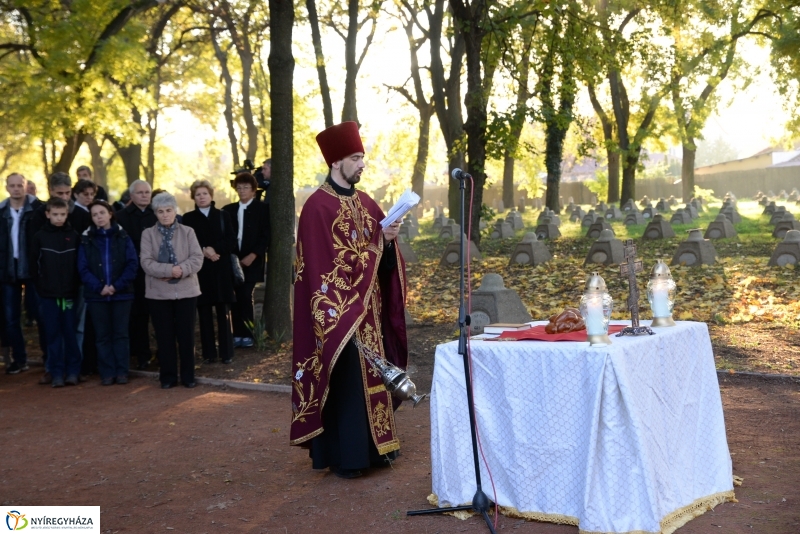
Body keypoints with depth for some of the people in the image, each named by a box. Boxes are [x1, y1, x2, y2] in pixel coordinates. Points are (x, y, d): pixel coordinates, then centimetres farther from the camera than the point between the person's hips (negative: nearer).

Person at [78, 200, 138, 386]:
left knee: (121, 334, 4)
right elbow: (83, 268, -1)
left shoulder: (123, 237, 3)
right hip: (96, 295, 1)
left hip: (122, 294, -1)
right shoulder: (86, 240, 5)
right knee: (103, 335, 5)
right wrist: (99, 287, -15)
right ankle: (107, 373, 10)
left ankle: (122, 371, 10)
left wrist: (117, 286, -14)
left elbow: (132, 264, -4)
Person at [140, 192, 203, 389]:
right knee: (164, 336, 5)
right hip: (158, 292, 0)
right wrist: (169, 270, -20)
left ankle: (188, 376, 15)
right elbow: (146, 262, -8)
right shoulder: (148, 234, 3)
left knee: (186, 335, 5)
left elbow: (197, 258, -5)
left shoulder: (188, 232, 5)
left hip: (186, 291, 0)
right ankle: (168, 377, 16)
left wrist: (181, 270, -21)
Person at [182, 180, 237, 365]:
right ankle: (208, 353, 9)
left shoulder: (223, 216, 8)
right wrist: (203, 251, -15)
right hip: (200, 271, 0)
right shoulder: (188, 218, 7)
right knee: (204, 313, 3)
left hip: (221, 270, 0)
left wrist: (214, 249, -15)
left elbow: (231, 241, 0)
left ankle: (227, 353, 5)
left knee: (223, 312, 0)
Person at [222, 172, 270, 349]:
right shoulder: (229, 210, 12)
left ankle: (248, 334, 1)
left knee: (246, 296, -9)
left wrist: (253, 255, -13)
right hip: (233, 260, 4)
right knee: (237, 297, 3)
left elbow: (266, 236, -5)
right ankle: (238, 334, 8)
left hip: (251, 260, -4)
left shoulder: (262, 209, 1)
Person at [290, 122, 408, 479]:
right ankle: (342, 455, 8)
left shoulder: (365, 202, 12)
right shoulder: (318, 206, -12)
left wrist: (388, 239, -7)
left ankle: (372, 445, 23)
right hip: (338, 309, -7)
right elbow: (319, 265, -16)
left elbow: (382, 255, 13)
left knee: (371, 375, 12)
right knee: (344, 380, -2)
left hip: (369, 308, 8)